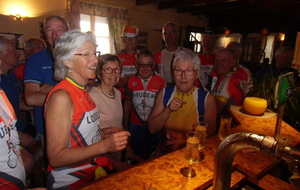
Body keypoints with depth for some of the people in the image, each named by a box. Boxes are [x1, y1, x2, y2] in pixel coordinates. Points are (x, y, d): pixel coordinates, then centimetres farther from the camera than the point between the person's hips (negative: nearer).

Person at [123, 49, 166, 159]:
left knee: (152, 154, 17)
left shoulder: (160, 81, -11)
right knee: (136, 154, 17)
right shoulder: (131, 81, -5)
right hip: (135, 125, 2)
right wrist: (125, 125, 8)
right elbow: (128, 103, 4)